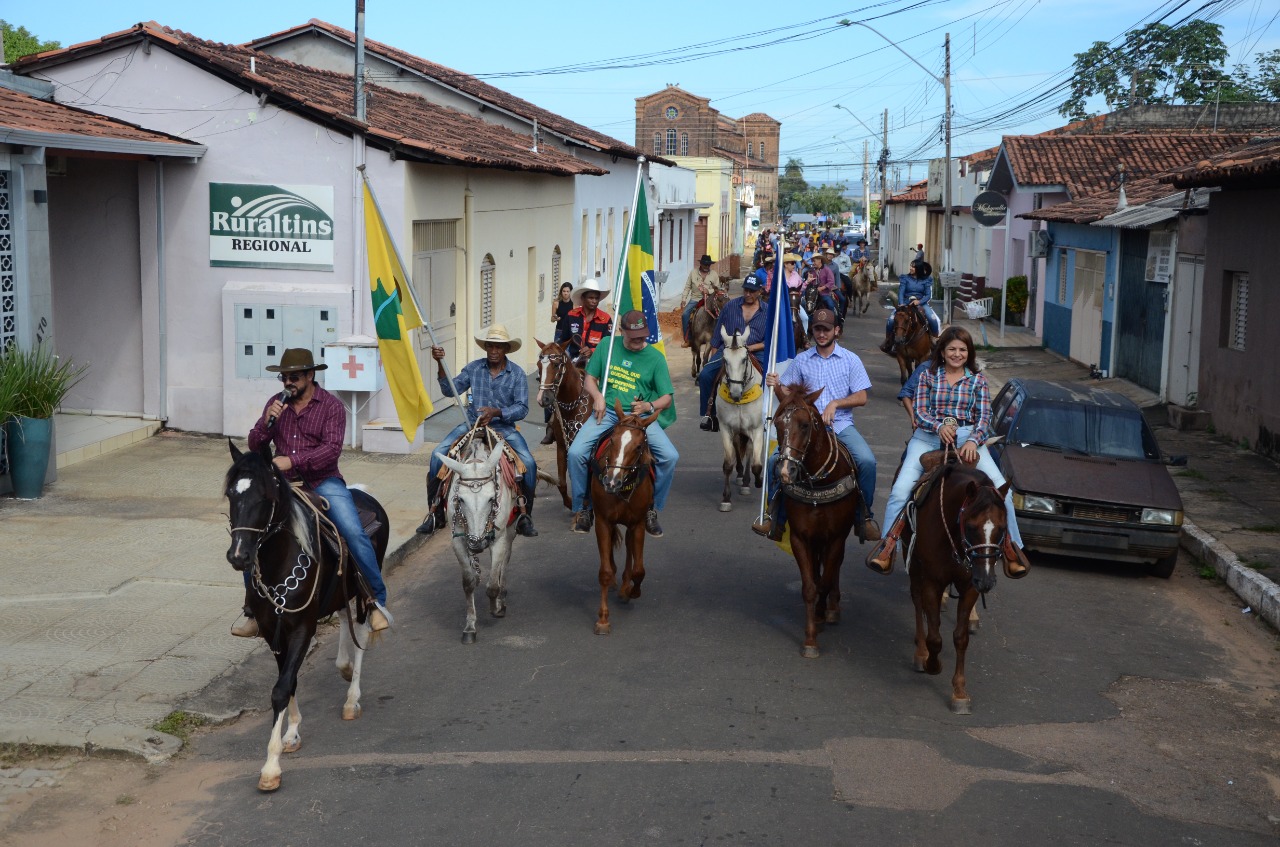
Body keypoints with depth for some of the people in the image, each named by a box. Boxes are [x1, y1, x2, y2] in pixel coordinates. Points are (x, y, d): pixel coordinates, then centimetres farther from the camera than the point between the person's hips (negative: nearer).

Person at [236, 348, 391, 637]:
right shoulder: (276, 403, 9)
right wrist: (267, 422, -13)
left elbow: (332, 448, -16)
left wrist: (292, 460, -27)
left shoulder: (331, 405, -3)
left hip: (323, 481, -3)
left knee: (354, 533, -23)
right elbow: (254, 445, 7)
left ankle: (378, 600, -12)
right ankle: (252, 610, 6)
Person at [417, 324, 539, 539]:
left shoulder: (517, 373, -2)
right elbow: (451, 390, -4)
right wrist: (440, 365, -17)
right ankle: (435, 513, -5)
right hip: (472, 424, 2)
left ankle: (524, 515, -6)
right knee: (438, 454, -18)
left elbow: (522, 408, -7)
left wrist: (497, 412, -23)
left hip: (503, 427, -2)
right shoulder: (474, 368, 4)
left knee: (528, 463, -25)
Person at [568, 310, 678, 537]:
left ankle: (652, 508, 1)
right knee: (575, 453, -22)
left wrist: (650, 406, -17)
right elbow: (590, 378, 12)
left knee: (670, 456, -22)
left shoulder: (655, 357, 2)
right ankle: (582, 507, 0)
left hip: (640, 416, 0)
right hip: (606, 412, 0)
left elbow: (667, 398, 4)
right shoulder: (608, 345, 5)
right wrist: (597, 396, -9)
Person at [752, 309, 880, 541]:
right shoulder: (801, 361, 9)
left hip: (841, 424, -1)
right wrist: (776, 387, -11)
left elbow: (861, 397, 0)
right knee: (775, 460, -20)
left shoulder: (850, 359, 5)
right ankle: (775, 516, -3)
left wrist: (835, 403, -15)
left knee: (867, 460, -26)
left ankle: (865, 515, -6)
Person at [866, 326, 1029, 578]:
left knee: (1001, 488, -16)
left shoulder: (977, 380, 11)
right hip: (930, 436, 0)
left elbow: (984, 417, 4)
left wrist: (973, 441, -16)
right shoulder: (928, 376, 9)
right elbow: (920, 412, 2)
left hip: (967, 437, 1)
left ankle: (1011, 547, -2)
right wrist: (939, 426, -19)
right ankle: (888, 545, -13)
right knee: (900, 489, -20)